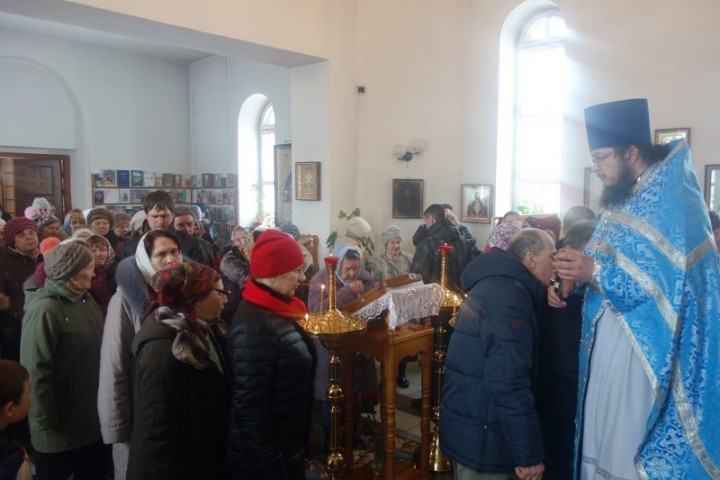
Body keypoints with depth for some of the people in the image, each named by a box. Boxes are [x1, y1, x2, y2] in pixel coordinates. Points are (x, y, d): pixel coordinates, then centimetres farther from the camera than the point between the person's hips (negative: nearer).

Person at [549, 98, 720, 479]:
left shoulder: (675, 202, -15)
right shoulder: (623, 201, 12)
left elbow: (675, 284, -23)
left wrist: (596, 272, -30)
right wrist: (571, 279, -3)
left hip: (644, 357, -8)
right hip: (605, 349, 8)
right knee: (601, 446, 16)